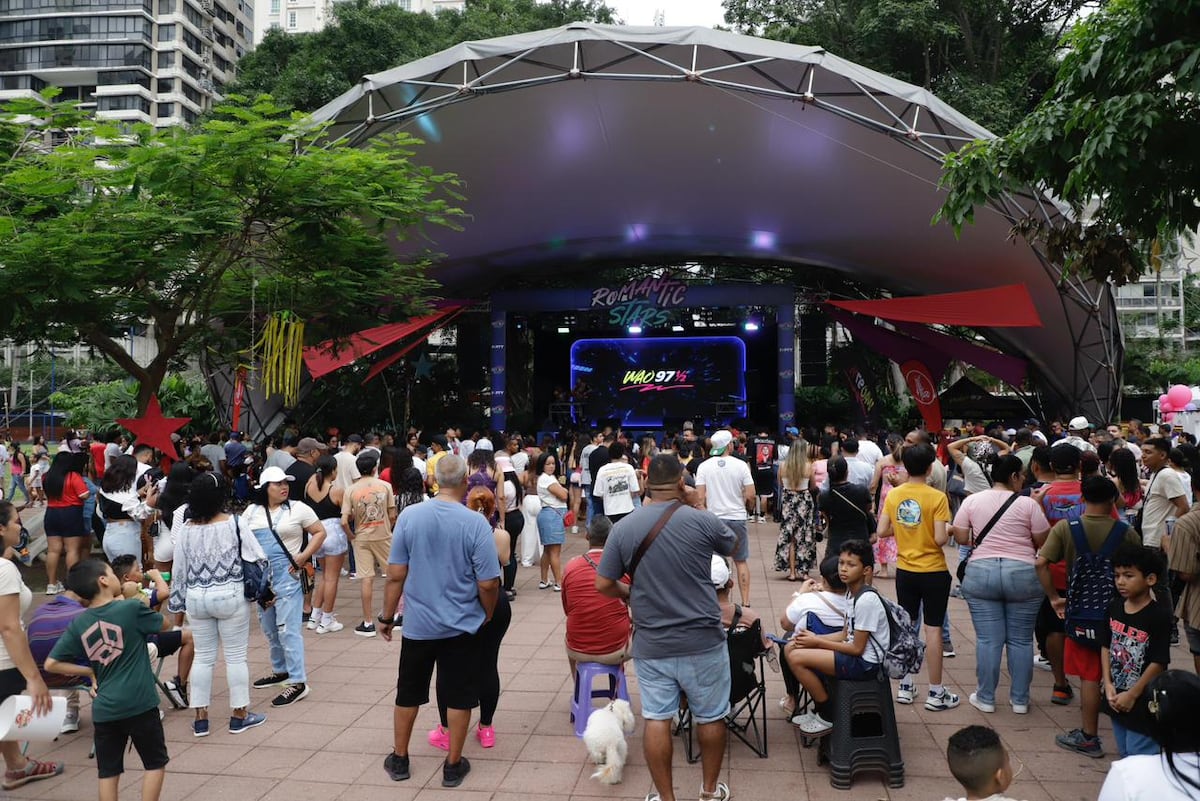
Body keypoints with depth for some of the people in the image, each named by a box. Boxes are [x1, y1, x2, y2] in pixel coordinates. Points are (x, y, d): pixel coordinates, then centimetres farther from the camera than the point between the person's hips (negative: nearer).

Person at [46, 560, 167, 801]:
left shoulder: (78, 624, 1)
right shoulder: (131, 608, -12)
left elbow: (51, 664, 3)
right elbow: (165, 624, 5)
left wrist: (90, 672, 11)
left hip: (104, 710, 4)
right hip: (140, 704, -4)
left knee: (108, 771, 13)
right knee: (155, 763, 12)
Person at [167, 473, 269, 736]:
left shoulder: (185, 529, -3)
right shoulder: (234, 524, -12)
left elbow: (179, 569, 3)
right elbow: (257, 558, -7)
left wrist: (178, 602, 15)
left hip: (196, 598, 3)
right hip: (230, 596, -3)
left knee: (203, 657, 13)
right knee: (236, 656, 7)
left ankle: (200, 718, 19)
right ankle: (239, 715, 16)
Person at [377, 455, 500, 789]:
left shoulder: (408, 516, -10)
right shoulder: (475, 523, -16)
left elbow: (396, 575, -6)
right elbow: (488, 584, -14)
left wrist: (386, 617, 7)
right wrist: (488, 615, 5)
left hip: (417, 624, 2)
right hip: (461, 626, -2)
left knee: (408, 694, 19)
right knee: (458, 697, 12)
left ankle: (399, 759, 33)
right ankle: (453, 765, 23)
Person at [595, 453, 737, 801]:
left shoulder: (624, 527, -6)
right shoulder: (703, 521, -12)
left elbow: (603, 585, -2)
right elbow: (733, 546, 10)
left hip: (650, 643, 1)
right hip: (702, 640, -1)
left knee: (656, 719, 10)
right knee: (710, 717, 17)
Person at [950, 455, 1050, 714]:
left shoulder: (972, 501, 1)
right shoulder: (1028, 504, -6)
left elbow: (961, 538, 3)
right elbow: (1043, 541, -1)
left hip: (981, 573, 2)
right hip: (1022, 574, -1)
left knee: (987, 639, 6)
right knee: (1021, 639, 10)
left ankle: (985, 698, 14)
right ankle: (1020, 699, 19)